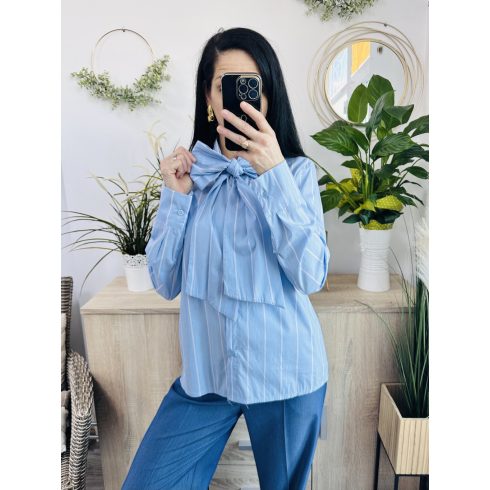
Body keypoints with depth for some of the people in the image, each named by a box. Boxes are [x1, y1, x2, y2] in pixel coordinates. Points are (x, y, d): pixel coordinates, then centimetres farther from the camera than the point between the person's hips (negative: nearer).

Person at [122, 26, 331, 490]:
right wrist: (176, 196, -13)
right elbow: (166, 283, -2)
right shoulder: (190, 170, 0)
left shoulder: (297, 171, -6)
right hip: (205, 370, 2)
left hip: (284, 372, -1)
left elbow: (311, 276, -19)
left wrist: (274, 171, -26)